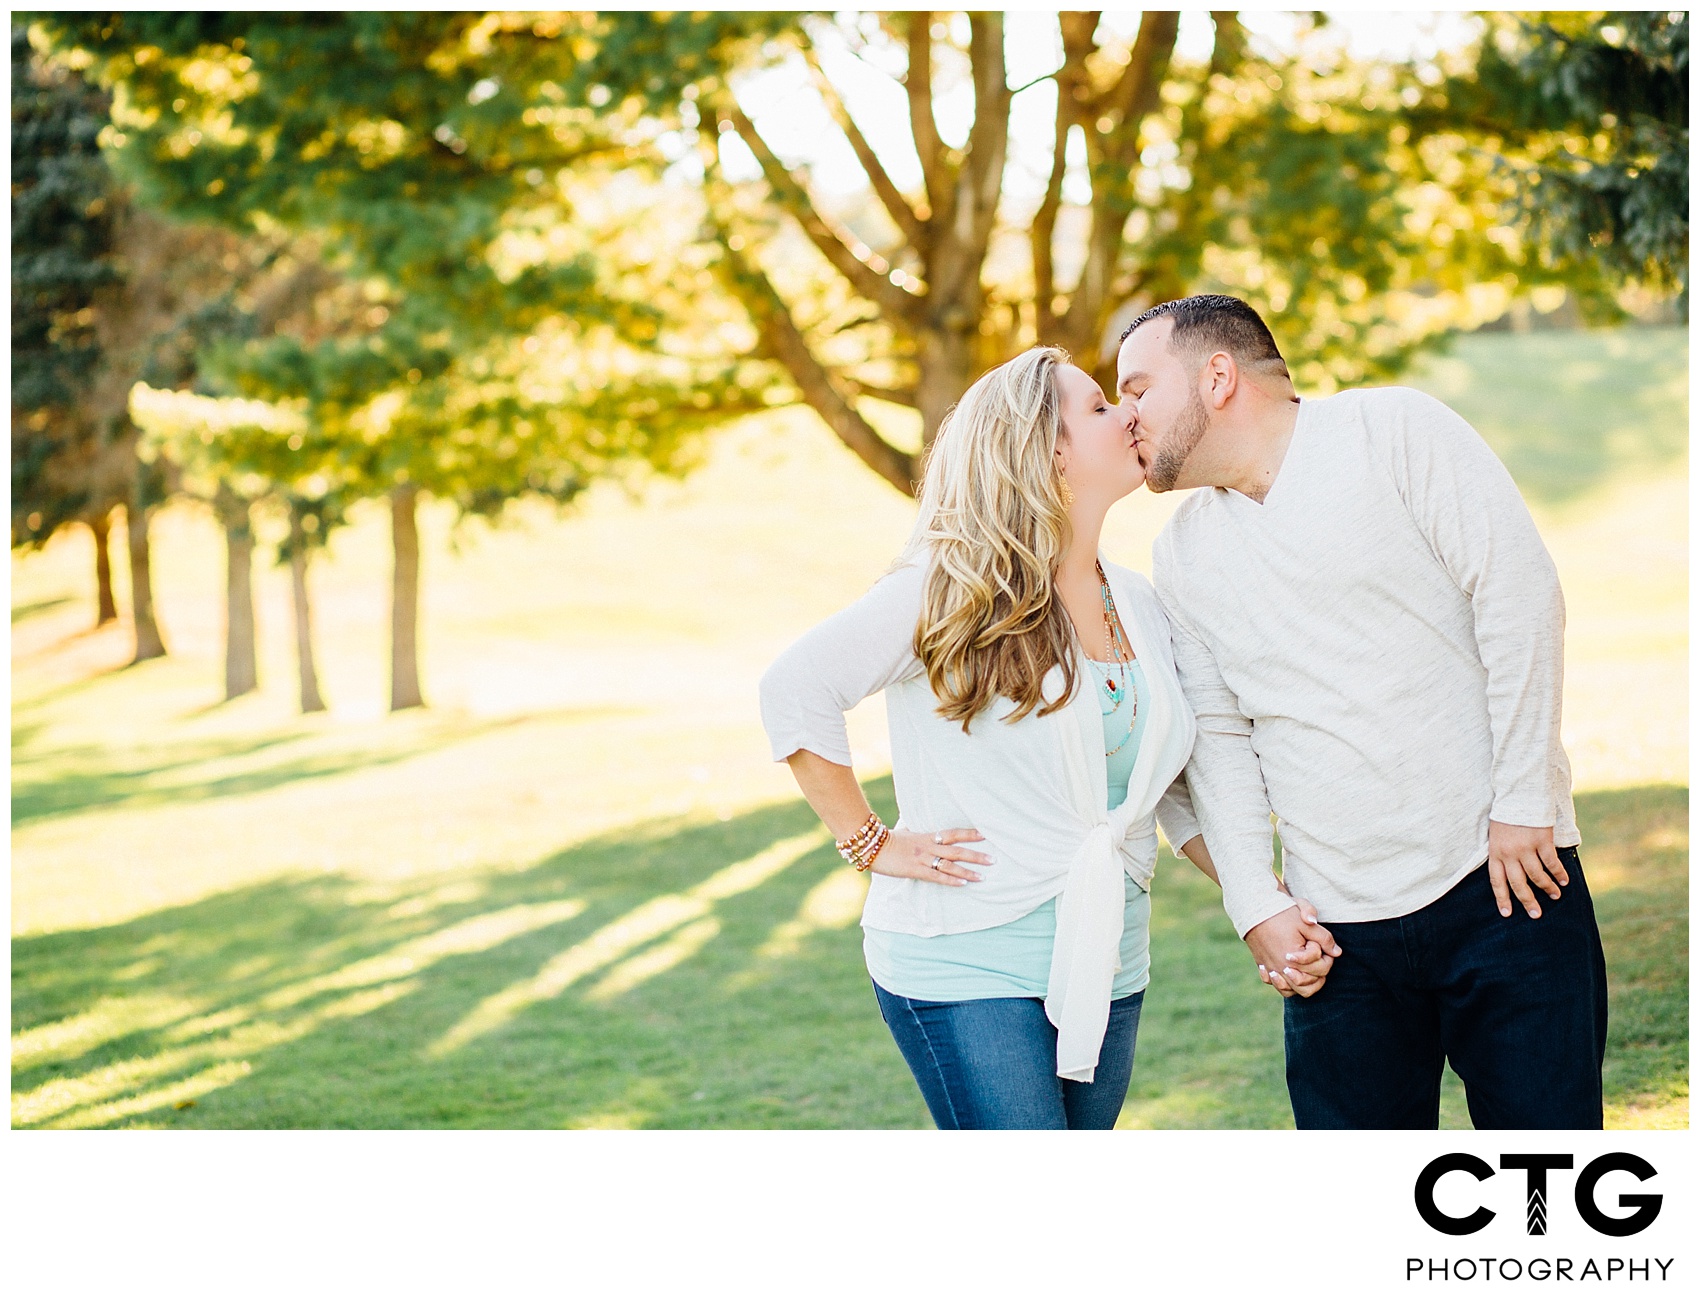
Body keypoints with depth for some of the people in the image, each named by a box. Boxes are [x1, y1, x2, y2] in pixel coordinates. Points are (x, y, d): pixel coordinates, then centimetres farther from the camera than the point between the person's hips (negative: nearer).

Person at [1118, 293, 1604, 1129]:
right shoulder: (1183, 557, 11)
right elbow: (1216, 738, 11)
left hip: (1503, 880, -4)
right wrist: (1256, 905, -1)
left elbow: (1518, 599, -7)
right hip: (1340, 932, 4)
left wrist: (1522, 802, -11)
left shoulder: (1397, 431, -2)